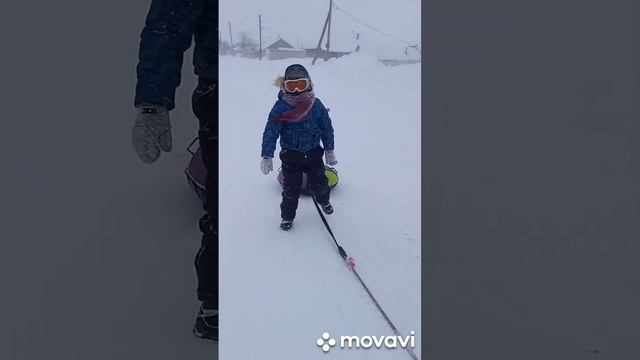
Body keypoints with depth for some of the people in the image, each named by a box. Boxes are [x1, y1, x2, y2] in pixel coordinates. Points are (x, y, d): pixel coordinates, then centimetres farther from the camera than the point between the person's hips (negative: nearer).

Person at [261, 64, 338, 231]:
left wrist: (329, 151, 3)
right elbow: (271, 132, -18)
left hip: (314, 152, 2)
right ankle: (287, 216, 21)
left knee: (319, 183, 15)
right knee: (291, 188, 1)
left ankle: (324, 201, 47)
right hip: (291, 154, -2)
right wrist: (267, 156, -24)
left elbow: (326, 127, 1)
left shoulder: (316, 105, -8)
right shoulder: (280, 107, -16)